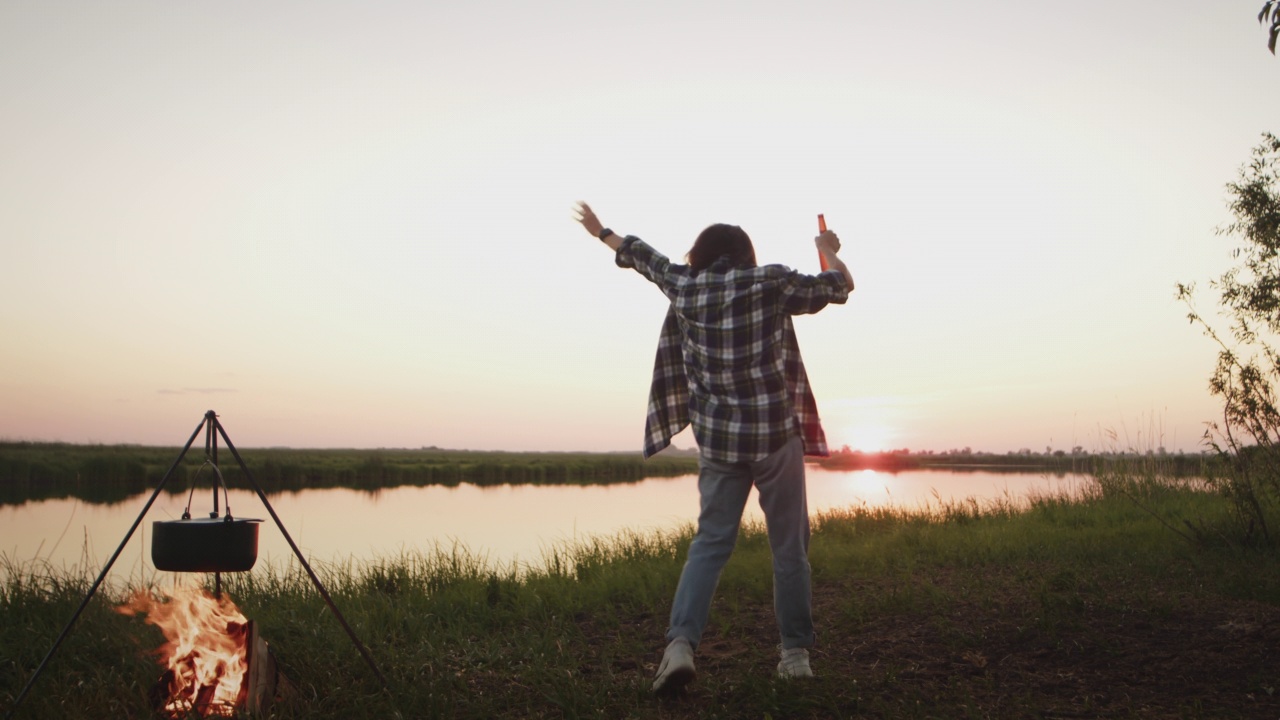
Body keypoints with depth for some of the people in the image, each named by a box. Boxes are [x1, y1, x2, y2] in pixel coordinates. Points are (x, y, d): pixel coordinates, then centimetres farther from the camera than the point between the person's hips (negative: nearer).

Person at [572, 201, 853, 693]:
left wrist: (601, 232, 39)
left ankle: (681, 643, -7)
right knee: (789, 548, 9)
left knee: (710, 544, 8)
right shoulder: (770, 283, -5)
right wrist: (829, 250, 28)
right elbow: (839, 286, 7)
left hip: (719, 441, 3)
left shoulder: (685, 287, 3)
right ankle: (796, 653, 14)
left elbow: (645, 257, 21)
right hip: (777, 436, -2)